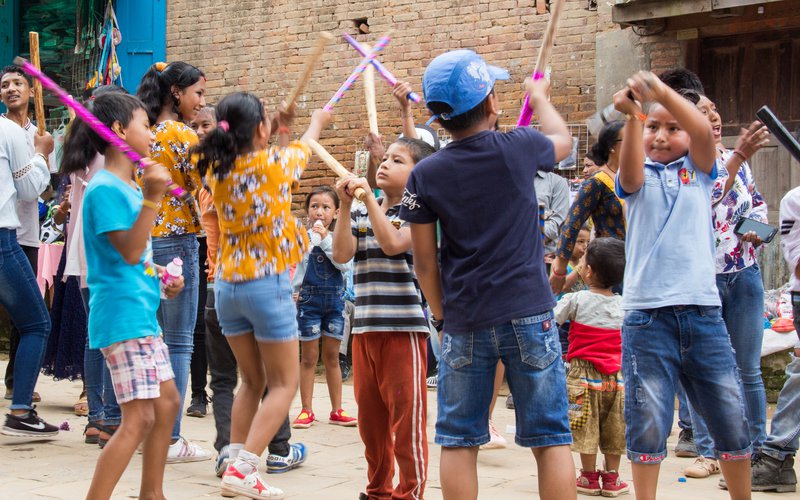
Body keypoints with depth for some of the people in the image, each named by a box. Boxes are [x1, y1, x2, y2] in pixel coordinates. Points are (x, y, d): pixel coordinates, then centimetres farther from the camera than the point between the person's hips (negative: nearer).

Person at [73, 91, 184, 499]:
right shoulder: (105, 189, -15)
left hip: (142, 314, 10)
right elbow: (130, 251, -22)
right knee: (138, 418, -13)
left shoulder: (129, 187, 14)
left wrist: (160, 278, 14)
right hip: (122, 315, -10)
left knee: (166, 402, 16)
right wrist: (151, 199, -27)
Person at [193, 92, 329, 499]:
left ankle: (236, 460, 12)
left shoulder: (216, 169, 0)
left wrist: (276, 127, 37)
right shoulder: (274, 163, -11)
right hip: (267, 283, -6)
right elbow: (302, 151, 12)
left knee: (252, 382, 19)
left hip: (226, 285, 6)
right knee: (284, 383, 2)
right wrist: (316, 123, 33)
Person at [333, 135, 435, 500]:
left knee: (406, 416, -4)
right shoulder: (360, 214, 13)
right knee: (370, 417, 13)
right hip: (364, 327, 6)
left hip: (404, 327, -6)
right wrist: (346, 206, -9)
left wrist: (369, 195, -18)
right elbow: (341, 255, -2)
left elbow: (392, 243, -20)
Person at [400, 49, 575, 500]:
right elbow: (563, 140, 19)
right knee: (550, 438, 4)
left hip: (464, 323, 1)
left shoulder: (425, 176, -4)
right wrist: (539, 97, 38)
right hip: (528, 312, -1)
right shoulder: (518, 149, -6)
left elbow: (425, 261, 1)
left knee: (459, 441, 9)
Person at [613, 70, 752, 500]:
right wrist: (632, 116, -36)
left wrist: (662, 91, -27)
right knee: (647, 422, -1)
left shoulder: (698, 170, 11)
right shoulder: (638, 176, 8)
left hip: (703, 311, 2)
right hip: (647, 315, -2)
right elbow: (630, 172, -17)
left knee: (731, 418, 7)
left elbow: (703, 131, -9)